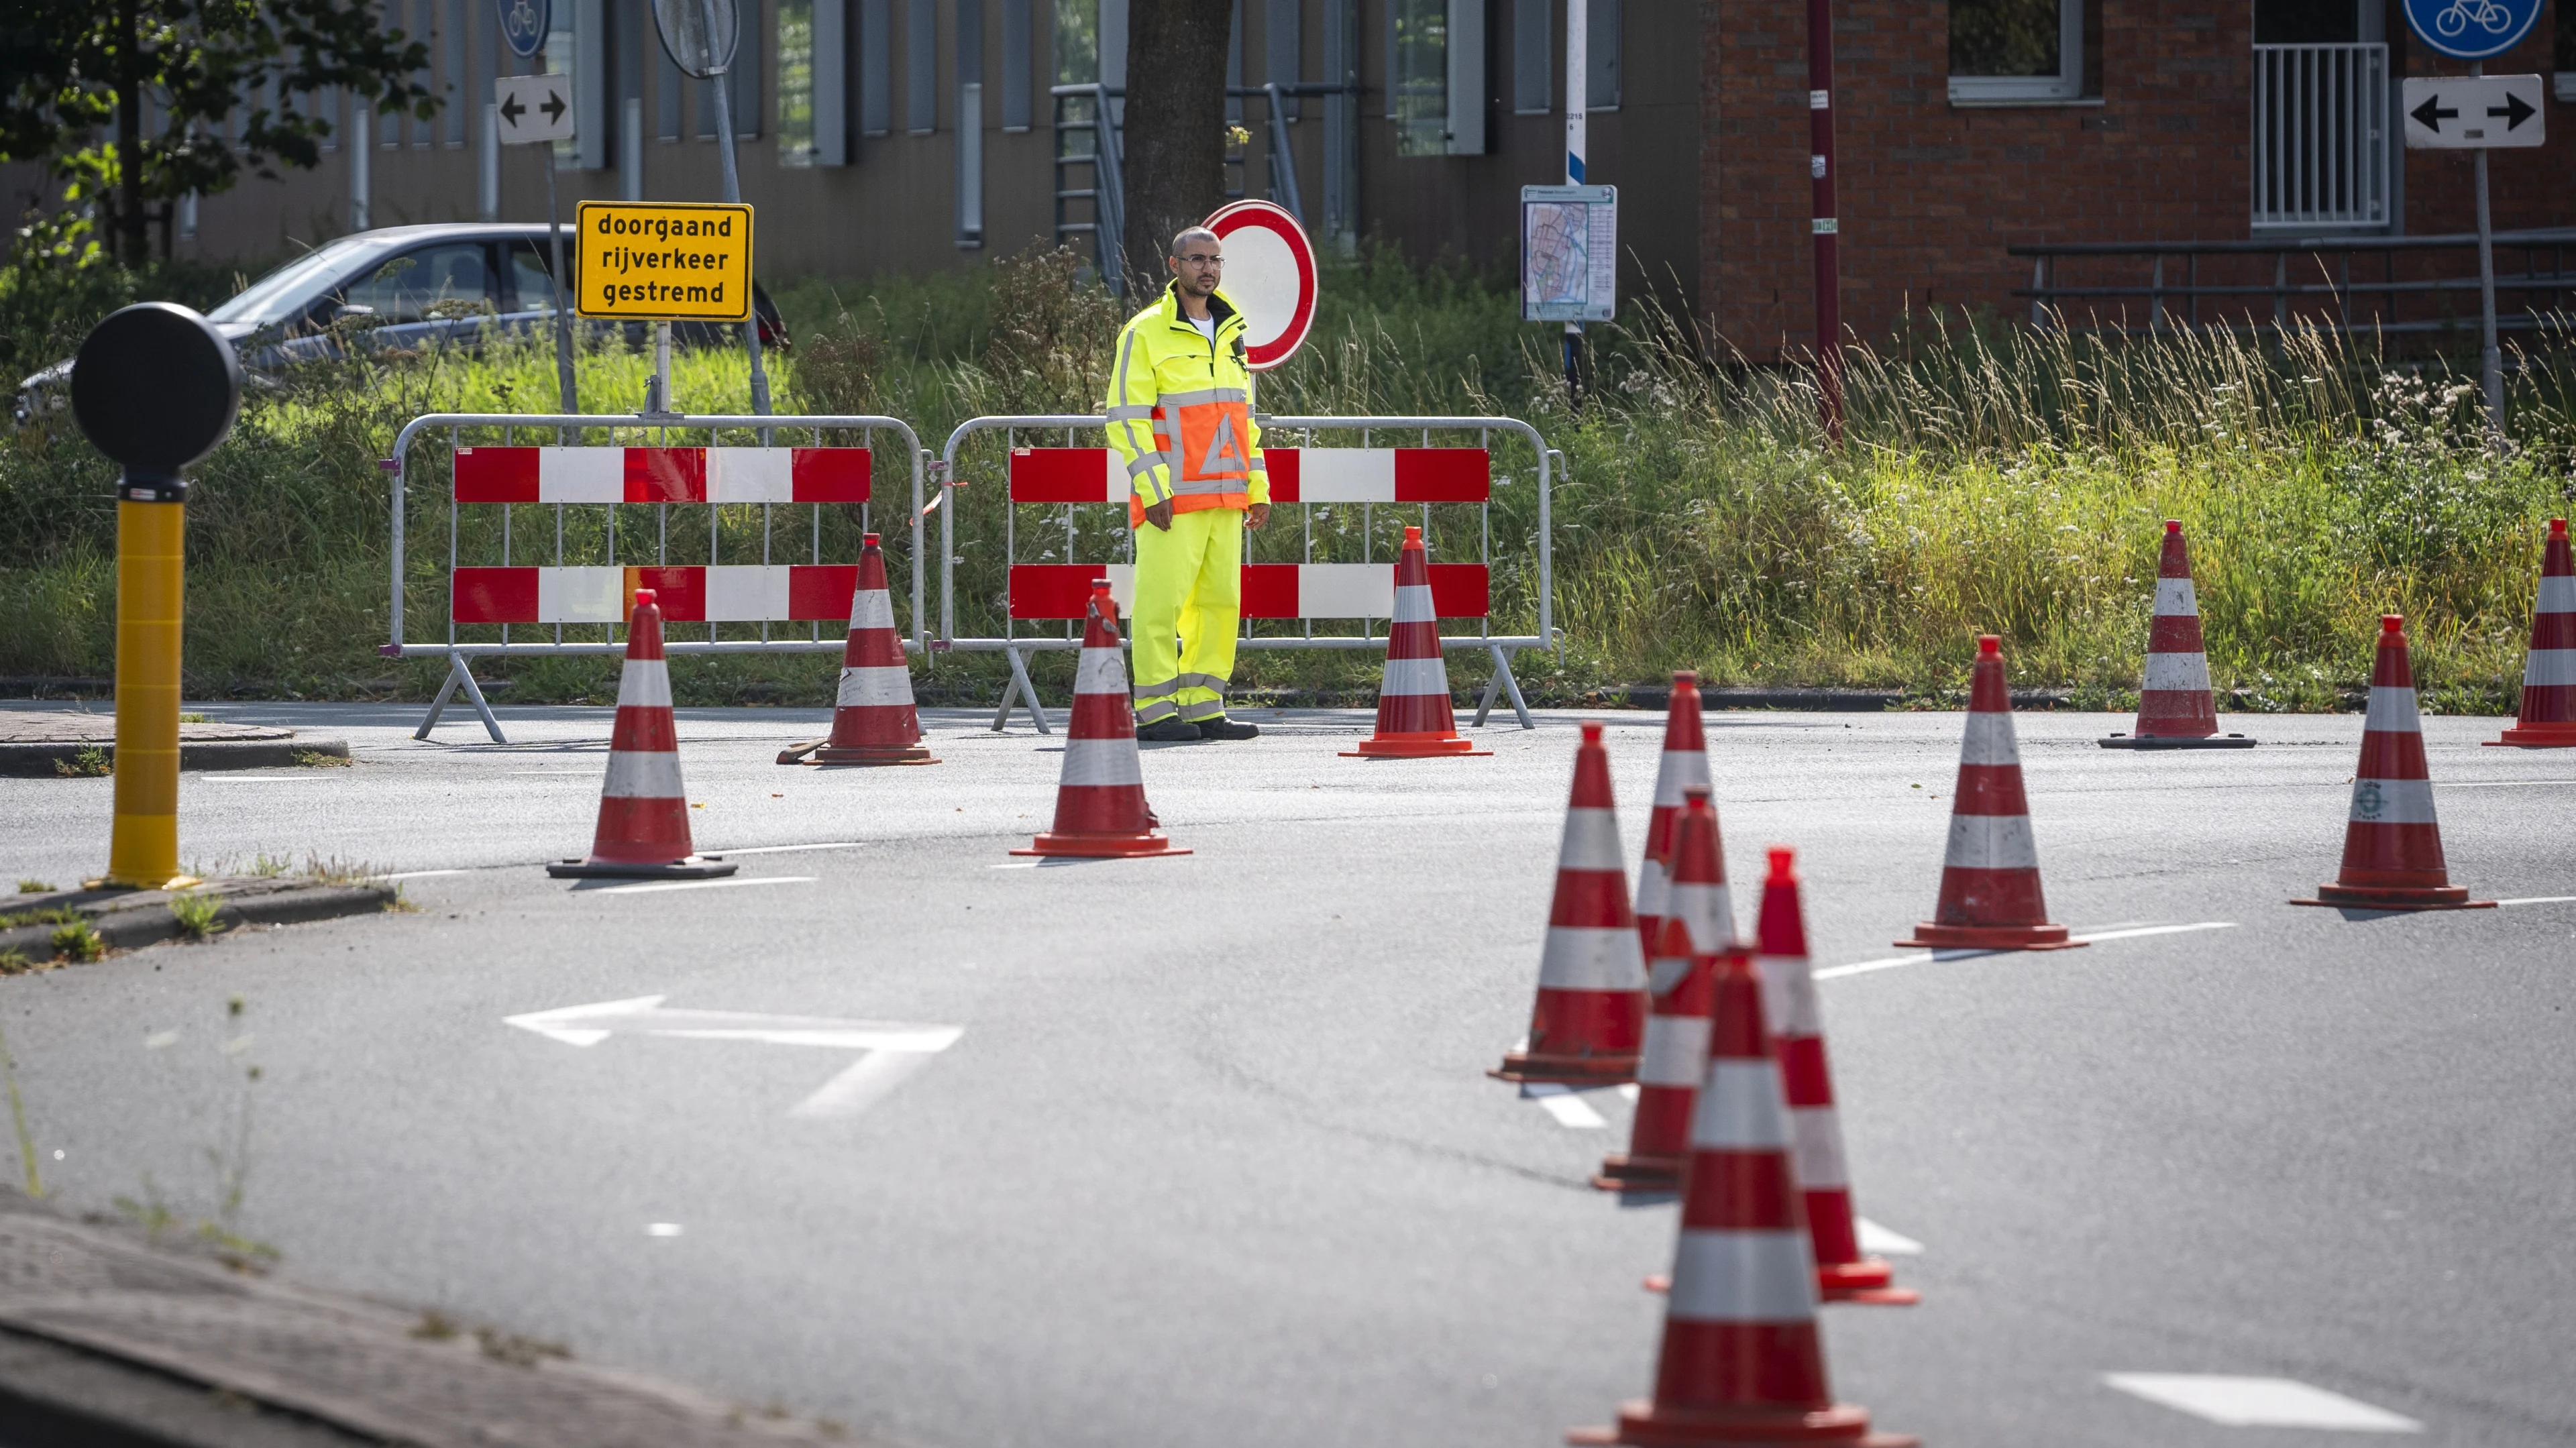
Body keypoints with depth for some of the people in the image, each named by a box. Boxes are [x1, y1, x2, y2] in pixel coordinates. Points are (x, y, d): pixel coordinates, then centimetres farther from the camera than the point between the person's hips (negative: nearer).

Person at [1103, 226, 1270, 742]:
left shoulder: (1230, 334, 17)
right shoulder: (1146, 334, -5)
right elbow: (1126, 418, -9)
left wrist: (1257, 487, 15)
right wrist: (1154, 489, -16)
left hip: (1224, 499, 7)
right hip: (1171, 500, -7)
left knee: (1220, 601, 5)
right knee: (1162, 599, -8)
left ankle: (1203, 707, 11)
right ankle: (1155, 712, -5)